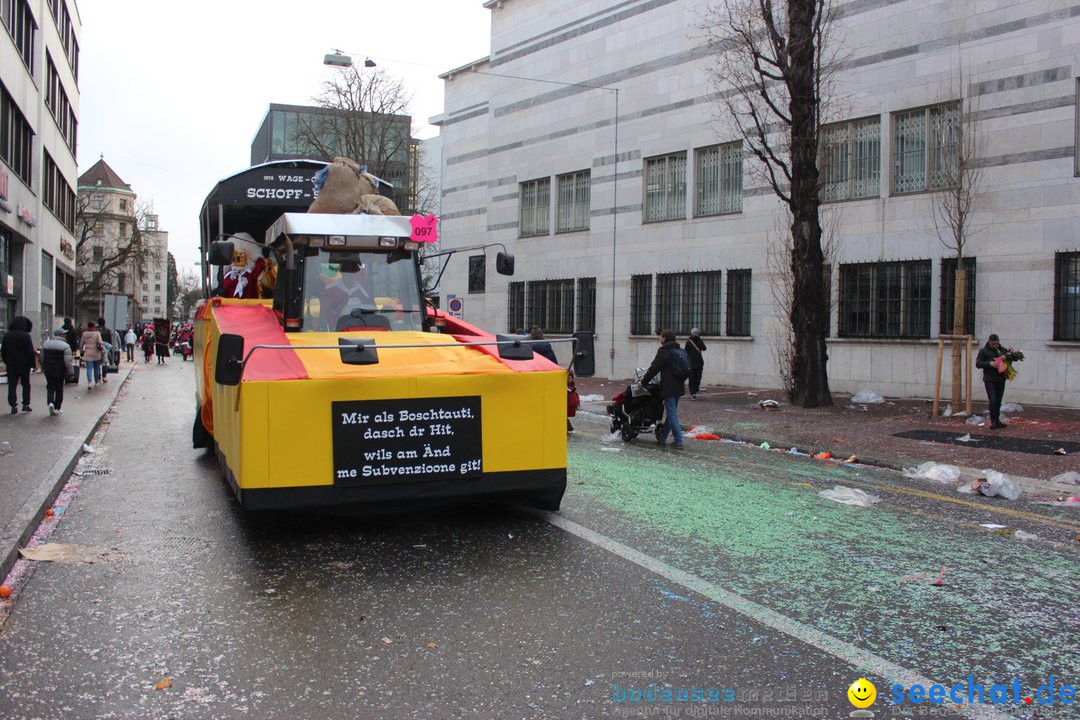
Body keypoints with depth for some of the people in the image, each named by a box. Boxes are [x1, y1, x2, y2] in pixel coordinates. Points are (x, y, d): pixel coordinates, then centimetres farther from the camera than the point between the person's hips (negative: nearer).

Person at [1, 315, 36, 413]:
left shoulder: (7, 335, 1)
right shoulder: (26, 336, -13)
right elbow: (30, 352, -13)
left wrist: (6, 361, 19)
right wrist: (32, 363, -5)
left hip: (11, 365, 3)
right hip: (24, 365, -3)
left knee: (12, 385, 6)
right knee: (26, 384, 10)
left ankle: (13, 406, 3)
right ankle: (26, 404, 8)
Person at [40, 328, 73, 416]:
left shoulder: (45, 344, 4)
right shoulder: (65, 346, -13)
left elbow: (42, 358, 13)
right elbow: (68, 362, -16)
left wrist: (43, 369, 25)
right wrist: (70, 372, -7)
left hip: (48, 371, 3)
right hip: (60, 372, -3)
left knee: (50, 388, 10)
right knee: (59, 389, 9)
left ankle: (50, 402, -14)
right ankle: (57, 408, 13)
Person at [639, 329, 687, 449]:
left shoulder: (663, 351, -11)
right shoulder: (681, 351, 13)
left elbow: (654, 369, -11)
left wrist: (643, 382, -3)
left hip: (668, 387, -8)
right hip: (679, 386, 8)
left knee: (672, 413, -5)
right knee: (672, 411, 15)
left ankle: (678, 441, -8)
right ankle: (662, 436, 27)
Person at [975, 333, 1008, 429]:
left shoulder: (1003, 351, 11)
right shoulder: (983, 351, 0)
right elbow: (978, 363, -7)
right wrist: (989, 363, -23)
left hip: (1001, 380, 4)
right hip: (989, 380, -4)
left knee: (998, 401, 9)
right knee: (993, 401, -11)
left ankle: (997, 420, 19)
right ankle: (994, 421, -4)